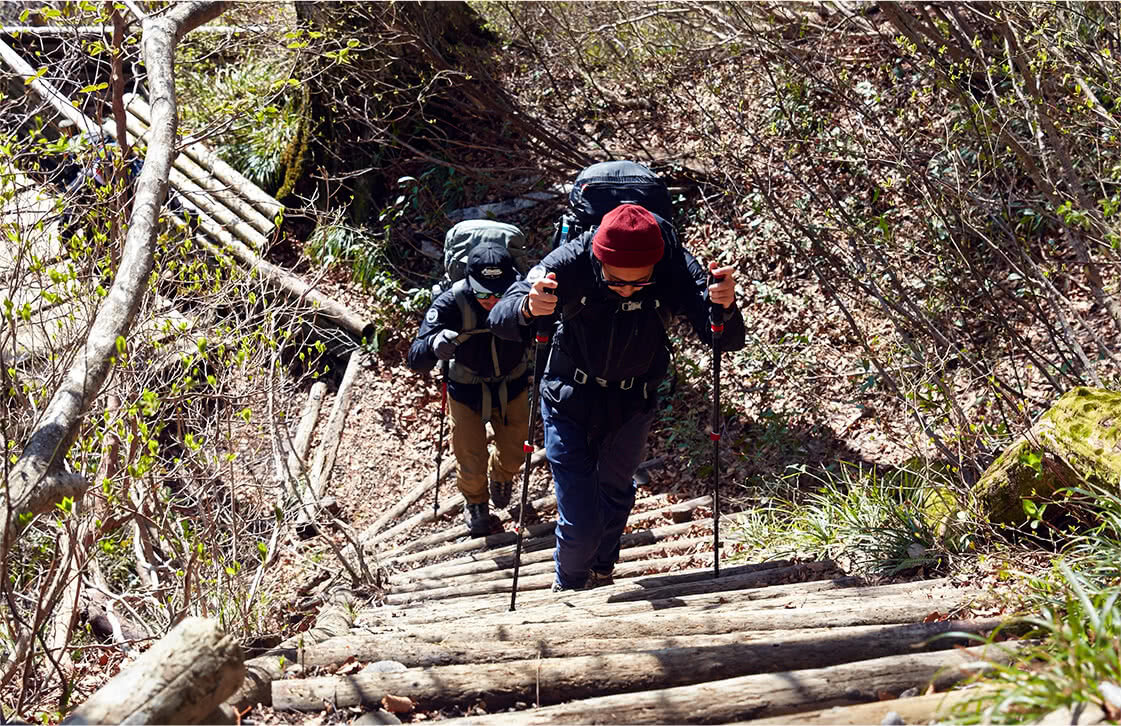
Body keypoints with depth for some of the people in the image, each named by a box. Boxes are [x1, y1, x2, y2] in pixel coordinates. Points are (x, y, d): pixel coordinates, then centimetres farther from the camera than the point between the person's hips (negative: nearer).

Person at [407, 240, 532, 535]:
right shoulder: (452, 302, -33)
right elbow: (416, 359, -36)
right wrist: (434, 346, -59)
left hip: (512, 387, 2)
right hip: (467, 391, -2)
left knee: (513, 456, 20)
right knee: (471, 464, 10)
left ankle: (501, 476, 59)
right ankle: (475, 501, 46)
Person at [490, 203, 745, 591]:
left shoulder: (677, 270, -27)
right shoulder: (571, 264, -31)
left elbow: (728, 341, -27)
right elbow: (499, 319, -31)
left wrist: (725, 308, -50)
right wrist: (528, 308, -55)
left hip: (632, 407, 3)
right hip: (570, 402, -2)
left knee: (616, 496, 25)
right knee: (580, 522, -4)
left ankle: (601, 572, 56)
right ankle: (569, 587, 30)